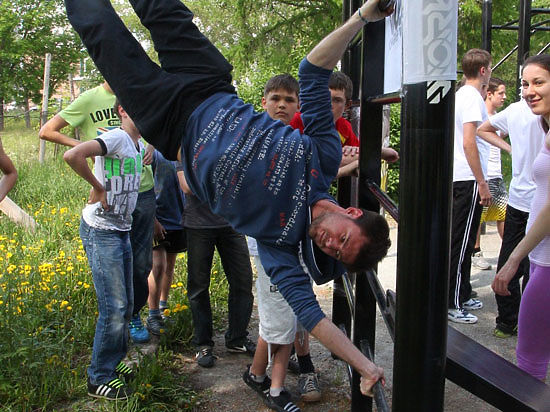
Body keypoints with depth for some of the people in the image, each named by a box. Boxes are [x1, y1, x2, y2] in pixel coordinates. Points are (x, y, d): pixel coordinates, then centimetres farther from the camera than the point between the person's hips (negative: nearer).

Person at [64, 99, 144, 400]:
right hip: (101, 231, -9)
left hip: (122, 231, 9)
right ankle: (100, 378, 9)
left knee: (125, 305, 15)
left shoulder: (139, 145, 10)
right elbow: (72, 156, -31)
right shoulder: (117, 138, -16)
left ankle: (114, 363, 31)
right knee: (114, 308, -6)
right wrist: (99, 189, -20)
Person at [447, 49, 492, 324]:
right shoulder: (472, 97, -13)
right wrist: (482, 183, -18)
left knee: (462, 240, 15)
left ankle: (461, 297, 25)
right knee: (461, 242, -5)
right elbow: (469, 142, -20)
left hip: (459, 178, 10)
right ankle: (452, 304, 1)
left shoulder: (461, 94, 17)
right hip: (470, 179, -10)